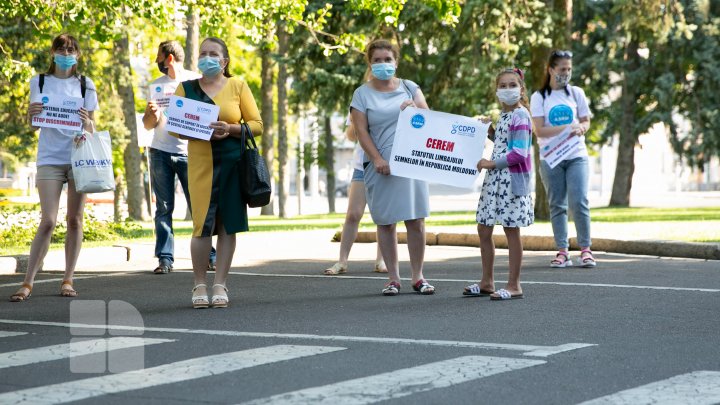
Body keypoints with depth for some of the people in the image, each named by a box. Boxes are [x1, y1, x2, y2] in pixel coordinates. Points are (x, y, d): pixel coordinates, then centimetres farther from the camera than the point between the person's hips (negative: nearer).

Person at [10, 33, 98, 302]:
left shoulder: (85, 85, 8)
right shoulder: (39, 82, 7)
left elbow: (91, 128, 8)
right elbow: (33, 124, 8)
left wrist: (87, 124, -15)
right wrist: (31, 114, -15)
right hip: (50, 157, -1)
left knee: (75, 220, 2)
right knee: (48, 221, -10)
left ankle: (67, 280, 9)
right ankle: (28, 282, -7)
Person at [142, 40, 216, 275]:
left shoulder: (196, 81, 5)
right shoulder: (156, 85, 14)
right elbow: (148, 125, 13)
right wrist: (152, 112, -8)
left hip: (189, 152, -3)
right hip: (160, 152, 3)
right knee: (163, 208, 0)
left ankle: (209, 256, -1)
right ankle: (165, 258, 1)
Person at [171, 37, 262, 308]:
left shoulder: (237, 86, 7)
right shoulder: (186, 88, 10)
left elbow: (257, 124, 6)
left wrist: (231, 129, -12)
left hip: (233, 163, 0)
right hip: (200, 163, 0)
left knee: (227, 225, 1)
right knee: (203, 225, -8)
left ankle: (220, 285, 7)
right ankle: (200, 285, 4)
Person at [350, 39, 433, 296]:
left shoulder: (410, 88, 12)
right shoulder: (362, 94, 5)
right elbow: (361, 132, -2)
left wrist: (415, 109, -13)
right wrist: (377, 159, -14)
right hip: (381, 167, -2)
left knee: (416, 221, -1)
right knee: (385, 222, 1)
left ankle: (418, 277, 5)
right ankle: (393, 279, 6)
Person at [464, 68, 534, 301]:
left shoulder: (520, 115, -12)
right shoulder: (504, 115, 15)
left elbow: (519, 153, -18)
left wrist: (492, 163, -15)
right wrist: (491, 131, 12)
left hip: (512, 180, -9)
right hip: (495, 179, 9)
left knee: (511, 231, -3)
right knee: (483, 230, 11)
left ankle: (514, 286, 4)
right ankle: (487, 282, 21)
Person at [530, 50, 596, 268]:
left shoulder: (576, 93, 9)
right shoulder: (539, 97, 2)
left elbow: (586, 121, 13)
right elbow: (539, 130, -7)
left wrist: (581, 129, -11)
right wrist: (566, 128, -19)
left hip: (576, 156, 1)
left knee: (579, 202, -10)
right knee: (557, 205, 2)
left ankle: (585, 249, -2)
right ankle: (562, 252, 6)